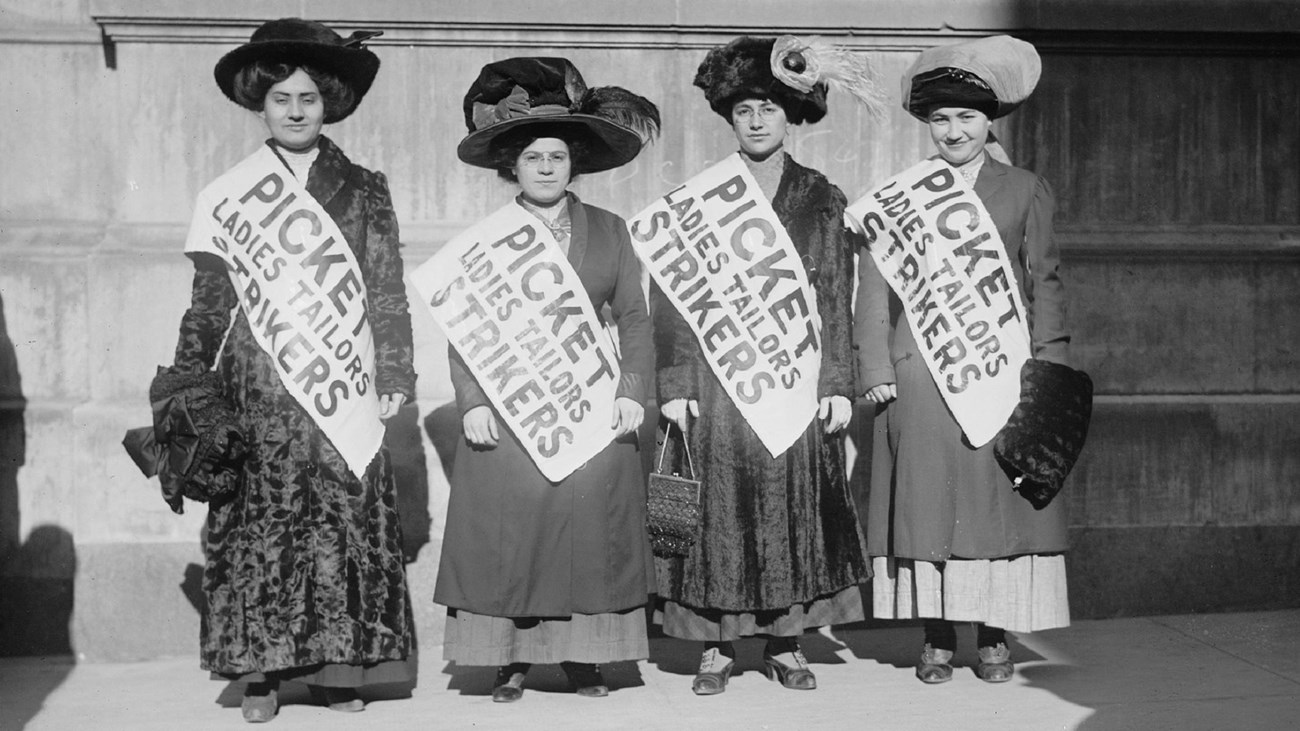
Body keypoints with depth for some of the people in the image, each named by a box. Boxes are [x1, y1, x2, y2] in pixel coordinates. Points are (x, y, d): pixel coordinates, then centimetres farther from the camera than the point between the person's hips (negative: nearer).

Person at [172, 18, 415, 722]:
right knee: (258, 525, -1)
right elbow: (207, 302, 8)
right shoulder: (231, 193, 7)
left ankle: (337, 665, 9)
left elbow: (388, 293, 7)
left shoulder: (364, 191, 9)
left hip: (344, 392, 0)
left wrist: (393, 377, 1)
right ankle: (259, 669, 7)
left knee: (345, 525, 0)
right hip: (258, 393, 0)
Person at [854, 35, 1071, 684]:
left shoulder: (1026, 191, 11)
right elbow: (876, 289, 8)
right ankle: (936, 638, 8)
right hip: (920, 376, 0)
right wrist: (877, 371, -1)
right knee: (926, 503, -1)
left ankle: (995, 637, 10)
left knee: (998, 501, 0)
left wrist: (1048, 364, -1)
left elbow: (1044, 283, 9)